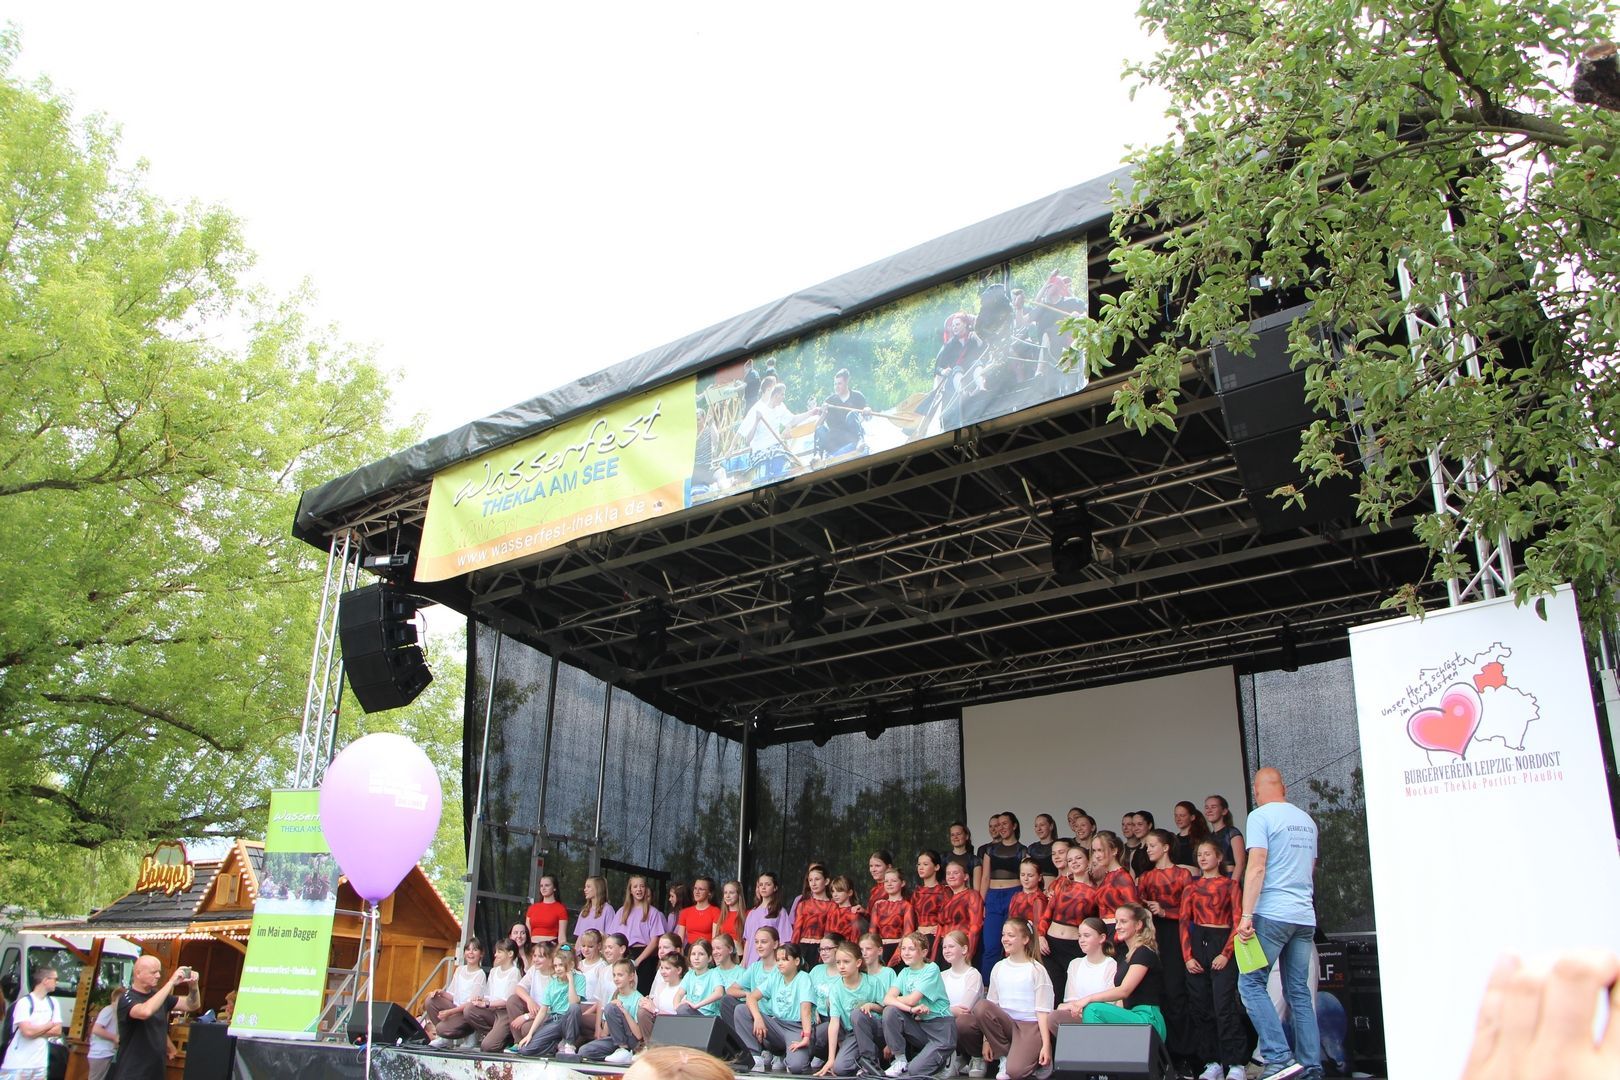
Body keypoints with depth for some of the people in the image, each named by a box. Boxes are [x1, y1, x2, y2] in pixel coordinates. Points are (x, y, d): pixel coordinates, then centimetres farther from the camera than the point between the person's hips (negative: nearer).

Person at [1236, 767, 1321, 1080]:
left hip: (1273, 914, -7)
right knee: (1299, 991, 10)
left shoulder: (1261, 816, -6)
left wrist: (1246, 916, -16)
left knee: (1251, 983, -3)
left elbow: (1256, 867, -15)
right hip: (1305, 916, 7)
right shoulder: (1306, 820, 15)